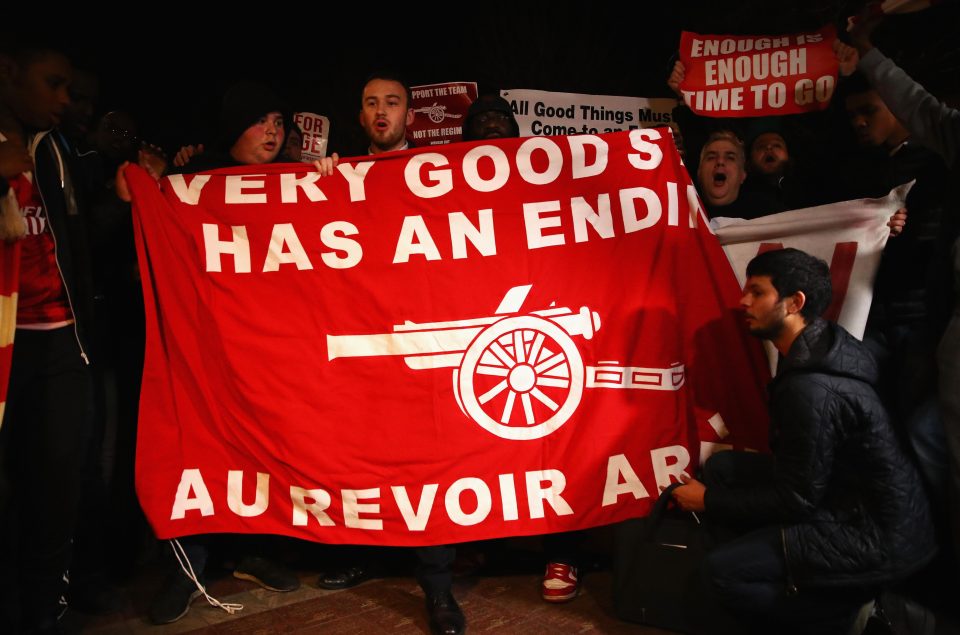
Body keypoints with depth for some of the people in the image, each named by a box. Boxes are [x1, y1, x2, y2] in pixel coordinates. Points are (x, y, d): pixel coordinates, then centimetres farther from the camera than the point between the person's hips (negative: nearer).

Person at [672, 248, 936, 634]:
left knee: (722, 571, -16)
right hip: (843, 493, 9)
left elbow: (796, 500, -19)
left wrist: (710, 501, -9)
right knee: (721, 468, 3)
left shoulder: (813, 391, -26)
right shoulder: (819, 347, 0)